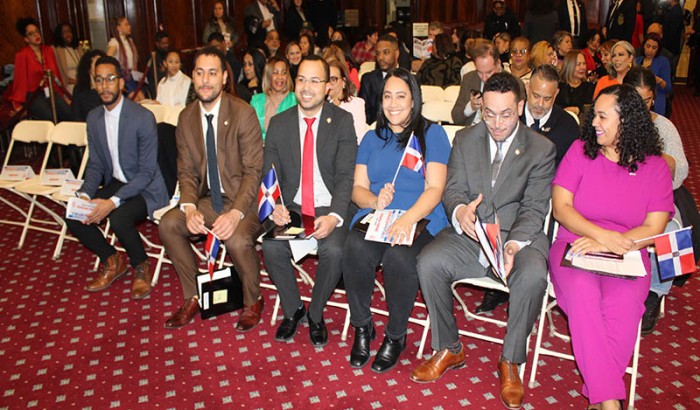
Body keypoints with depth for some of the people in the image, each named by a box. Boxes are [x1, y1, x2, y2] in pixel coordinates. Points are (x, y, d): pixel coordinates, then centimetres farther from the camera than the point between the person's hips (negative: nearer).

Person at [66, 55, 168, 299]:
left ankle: (142, 267, -4)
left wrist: (113, 202, -28)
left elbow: (147, 171, -19)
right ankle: (112, 261, 13)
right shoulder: (94, 118, 4)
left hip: (145, 188, -7)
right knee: (73, 216, -11)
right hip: (115, 184, 7)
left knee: (119, 218, -34)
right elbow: (95, 165, 9)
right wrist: (85, 195, -11)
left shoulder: (143, 117, -18)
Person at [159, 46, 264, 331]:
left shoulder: (243, 113, -13)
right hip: (208, 200, 6)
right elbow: (186, 172, 5)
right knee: (168, 224, -16)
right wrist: (189, 208, -15)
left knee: (237, 239, -32)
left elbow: (253, 171, -14)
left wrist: (235, 213, -27)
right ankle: (192, 298, 4)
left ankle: (252, 302, 0)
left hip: (243, 199, -5)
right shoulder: (186, 117, 4)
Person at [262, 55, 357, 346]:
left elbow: (346, 175, -10)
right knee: (271, 247, -24)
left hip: (329, 209, -2)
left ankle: (316, 314, 0)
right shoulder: (279, 123, 6)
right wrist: (275, 206, -19)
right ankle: (293, 309, 4)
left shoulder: (343, 121, -2)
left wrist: (334, 217, -26)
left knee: (334, 250, -29)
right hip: (291, 206, 2)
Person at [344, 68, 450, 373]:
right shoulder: (372, 138, 20)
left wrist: (408, 219, -23)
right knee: (356, 249, -30)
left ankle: (396, 336, -9)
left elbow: (435, 189, -5)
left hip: (420, 219, -3)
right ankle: (362, 328, -7)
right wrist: (375, 201, -11)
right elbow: (358, 188, 13)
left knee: (399, 257, -34)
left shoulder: (432, 134, 7)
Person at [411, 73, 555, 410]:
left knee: (532, 276, -33)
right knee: (429, 262, -25)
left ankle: (510, 361, -9)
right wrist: (460, 211, -24)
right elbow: (452, 190, 2)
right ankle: (449, 349, -3)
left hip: (519, 234, -2)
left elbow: (534, 208, -7)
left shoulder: (541, 149, 0)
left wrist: (513, 245, -25)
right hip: (468, 232, 2)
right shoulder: (465, 139, 9)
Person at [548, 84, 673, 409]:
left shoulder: (655, 166, 5)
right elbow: (560, 208, -2)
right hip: (575, 247, 0)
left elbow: (653, 229, -1)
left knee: (624, 304, -31)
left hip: (627, 258, 0)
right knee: (582, 295, -32)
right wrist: (604, 235, -17)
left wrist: (604, 245, -16)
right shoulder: (581, 151, 5)